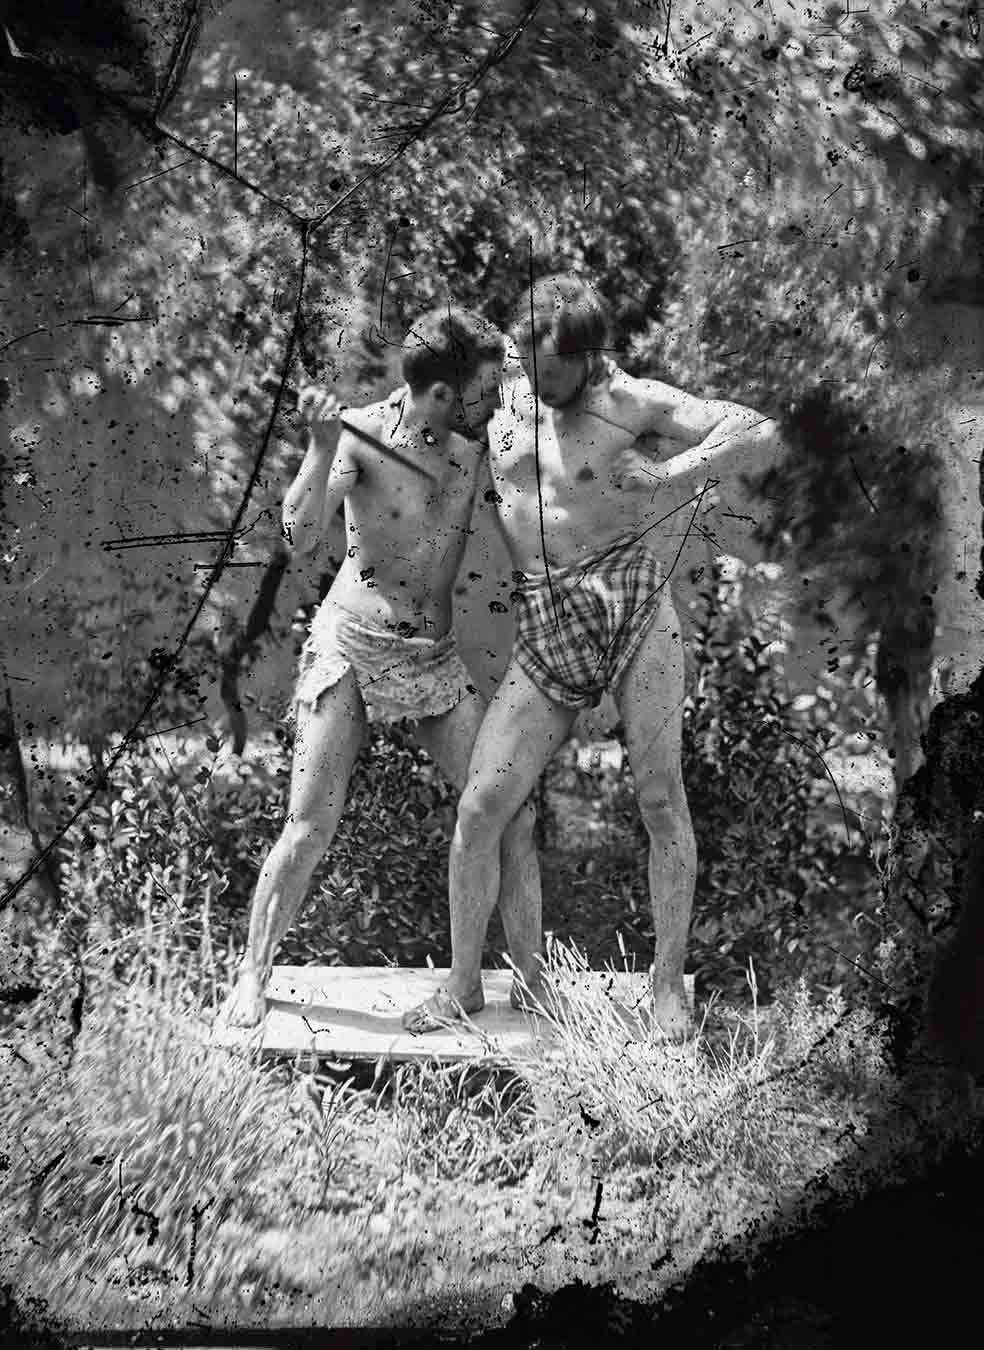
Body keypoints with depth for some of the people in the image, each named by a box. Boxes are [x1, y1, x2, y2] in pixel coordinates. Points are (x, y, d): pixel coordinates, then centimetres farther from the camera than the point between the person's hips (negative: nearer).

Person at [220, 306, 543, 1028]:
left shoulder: (474, 441, 1)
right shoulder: (360, 433, -13)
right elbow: (301, 536, -26)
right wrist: (322, 448, -37)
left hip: (436, 661, 4)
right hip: (349, 648, -4)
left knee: (512, 818, -4)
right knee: (311, 830, -8)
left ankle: (534, 985, 7)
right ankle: (252, 977, 10)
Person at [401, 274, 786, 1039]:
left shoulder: (633, 403, -1)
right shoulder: (502, 401, 12)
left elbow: (763, 433, -8)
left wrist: (671, 473, -19)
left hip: (633, 603, -3)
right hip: (546, 631, 4)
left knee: (661, 799, -2)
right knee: (481, 805, -4)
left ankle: (669, 981, 12)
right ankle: (463, 984, 10)